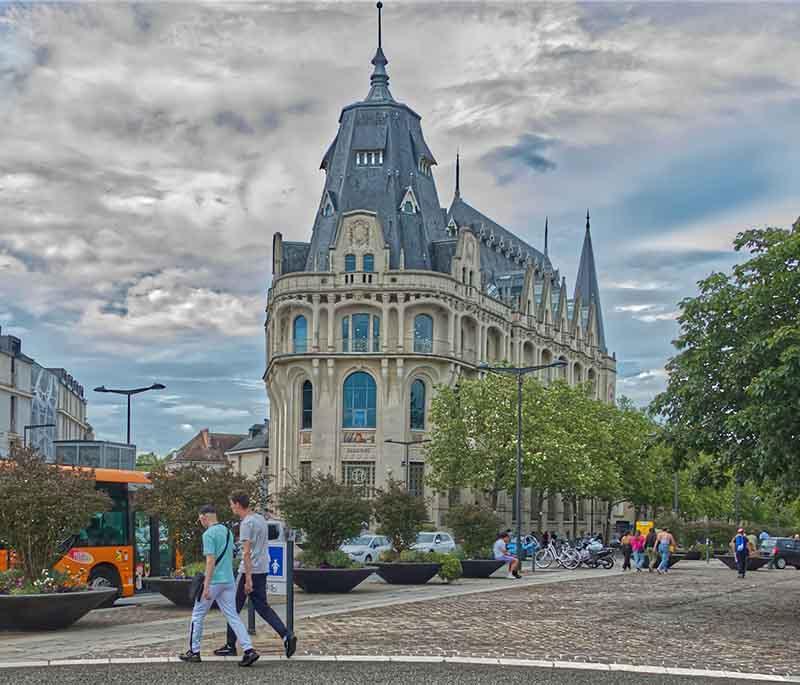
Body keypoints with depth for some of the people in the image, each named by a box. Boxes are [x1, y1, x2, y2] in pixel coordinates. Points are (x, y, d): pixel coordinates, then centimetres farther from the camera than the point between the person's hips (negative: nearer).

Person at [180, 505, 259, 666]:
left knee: (198, 615, 9)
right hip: (229, 580, 7)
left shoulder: (208, 534, -11)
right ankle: (249, 650, -10)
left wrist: (206, 586, -20)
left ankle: (194, 651, 16)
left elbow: (210, 561, -18)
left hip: (214, 581, -7)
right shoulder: (227, 531, 13)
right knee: (233, 616, 3)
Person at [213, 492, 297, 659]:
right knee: (262, 607, 9)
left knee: (234, 608, 4)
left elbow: (247, 553, -20)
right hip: (262, 570, 8)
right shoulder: (261, 519, 14)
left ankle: (230, 646, 9)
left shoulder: (247, 523, -14)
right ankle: (287, 636, -5)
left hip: (249, 571, -8)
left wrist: (248, 579, -23)